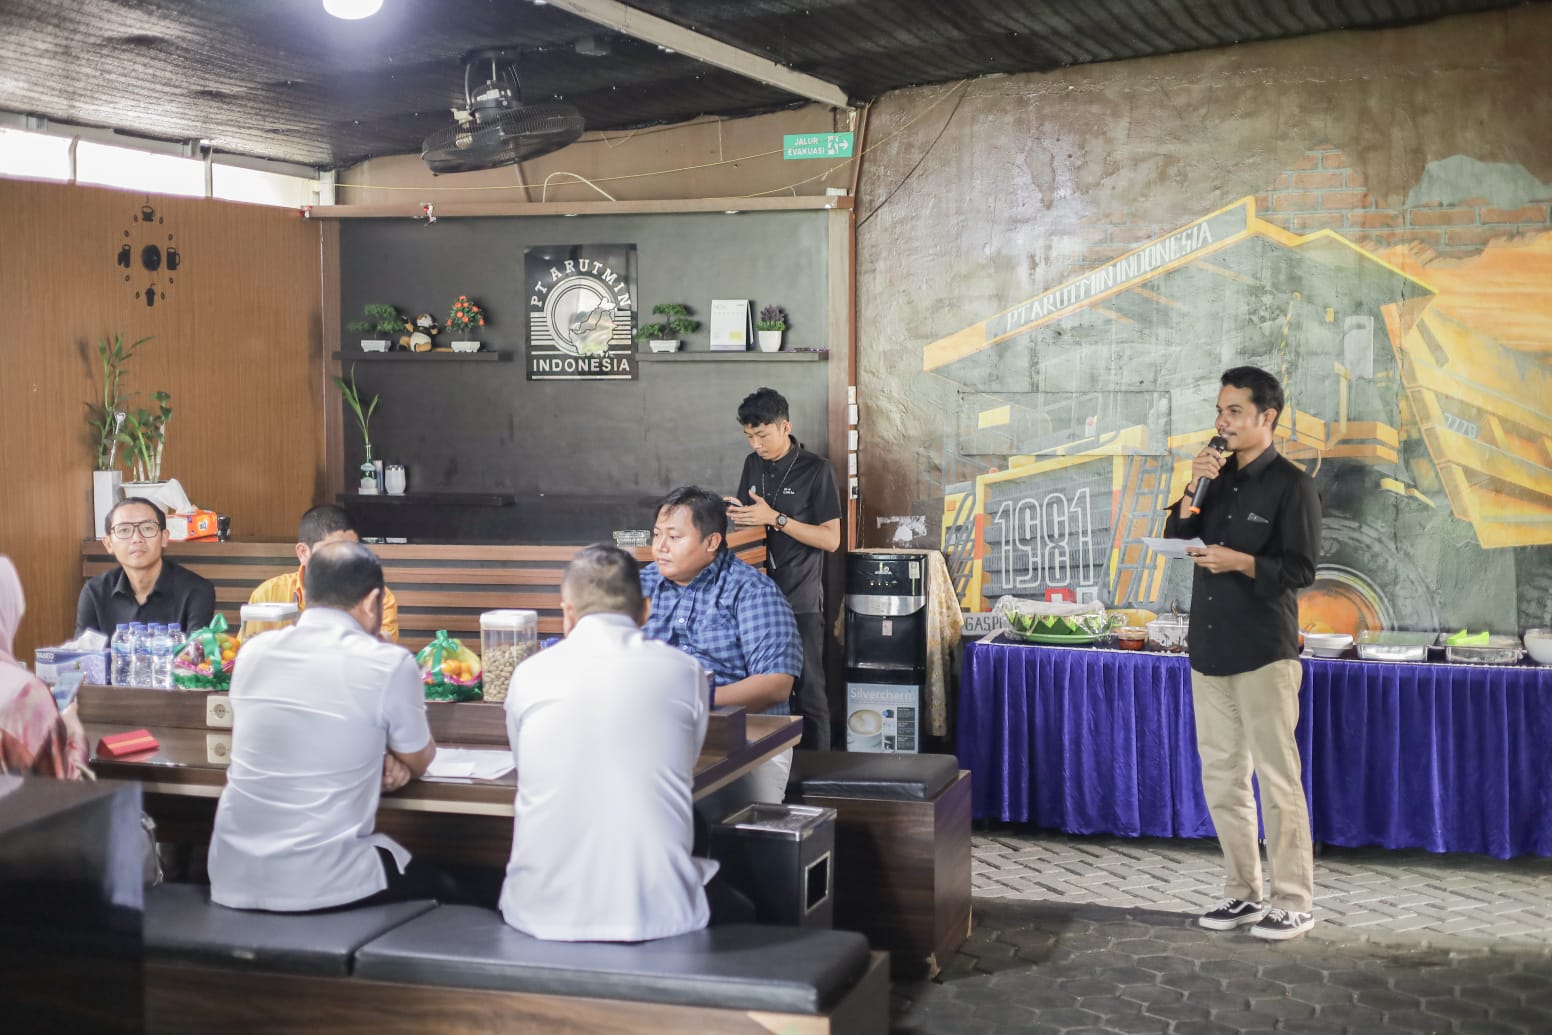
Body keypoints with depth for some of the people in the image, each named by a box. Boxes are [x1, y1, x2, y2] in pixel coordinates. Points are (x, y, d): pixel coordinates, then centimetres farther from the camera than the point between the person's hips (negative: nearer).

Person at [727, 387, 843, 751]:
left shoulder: (815, 470, -7)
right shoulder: (753, 464, 10)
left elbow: (831, 540, -10)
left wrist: (775, 518, -18)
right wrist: (734, 516, -3)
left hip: (800, 601, -5)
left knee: (808, 691, -3)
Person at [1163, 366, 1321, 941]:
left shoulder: (1290, 485, -6)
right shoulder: (1218, 477, 12)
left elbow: (1300, 570, -10)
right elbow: (1174, 541, 6)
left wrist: (1240, 562, -22)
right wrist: (1194, 489, -6)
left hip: (1264, 653, -7)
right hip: (1209, 650, 7)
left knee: (1277, 779, -4)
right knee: (1222, 778, 10)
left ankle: (1294, 903, 3)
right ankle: (1243, 893, 20)